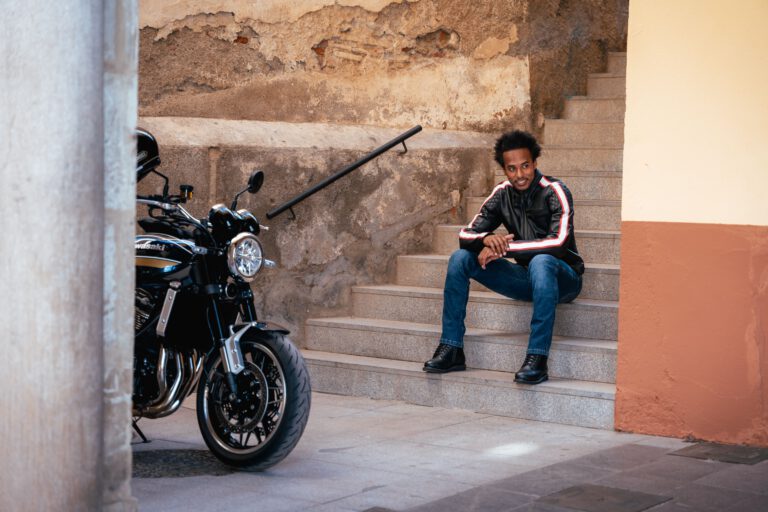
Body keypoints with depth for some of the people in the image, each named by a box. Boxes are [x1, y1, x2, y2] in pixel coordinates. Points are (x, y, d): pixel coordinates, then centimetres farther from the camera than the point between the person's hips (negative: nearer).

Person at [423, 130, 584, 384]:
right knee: (460, 258, -10)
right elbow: (466, 235, -2)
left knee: (540, 261, -40)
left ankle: (537, 358, -41)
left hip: (563, 277, -6)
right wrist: (488, 239, -26)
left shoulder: (554, 192, -15)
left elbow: (558, 243, -29)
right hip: (527, 277, 6)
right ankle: (451, 349, -11)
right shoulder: (502, 194, 1)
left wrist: (505, 246, -30)